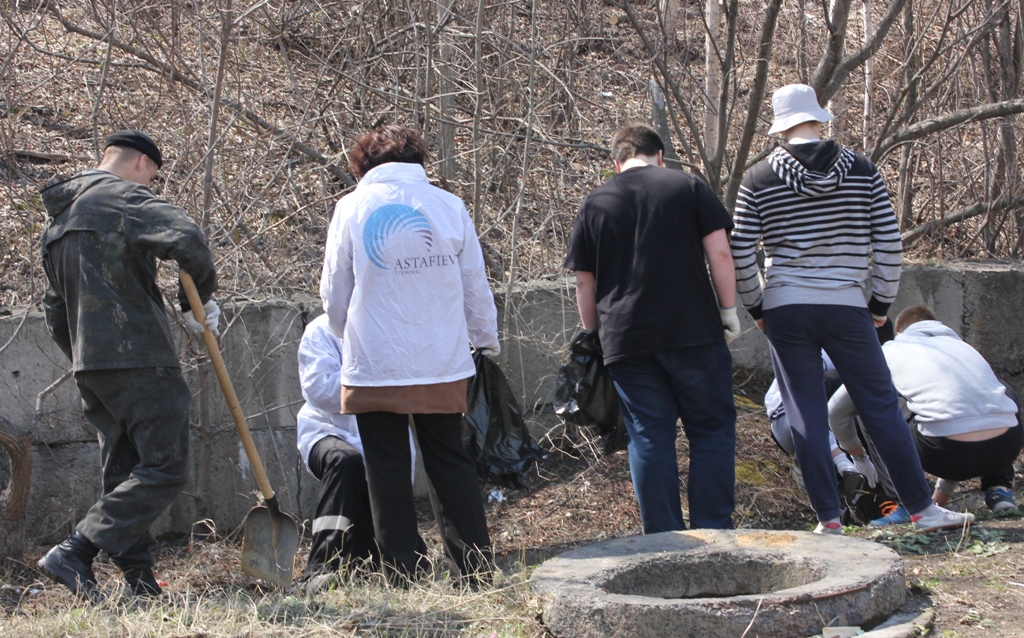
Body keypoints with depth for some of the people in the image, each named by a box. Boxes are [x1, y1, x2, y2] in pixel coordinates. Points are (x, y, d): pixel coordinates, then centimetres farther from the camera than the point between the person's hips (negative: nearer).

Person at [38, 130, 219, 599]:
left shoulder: (58, 219, 23)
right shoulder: (124, 198, -5)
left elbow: (55, 311, 24)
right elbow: (187, 239, -22)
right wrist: (199, 299, -6)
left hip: (89, 366, 9)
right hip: (138, 360, -9)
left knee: (123, 474, 12)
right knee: (165, 468, -7)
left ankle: (140, 580, 9)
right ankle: (74, 554, -14)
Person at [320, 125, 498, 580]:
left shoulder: (353, 208, -1)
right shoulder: (449, 206, 3)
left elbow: (334, 294, 4)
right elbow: (474, 286, 10)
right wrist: (487, 340, 27)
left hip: (374, 365, -2)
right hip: (443, 362, 2)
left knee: (388, 468, 6)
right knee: (450, 462, 12)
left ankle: (406, 572, 7)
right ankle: (476, 567, 12)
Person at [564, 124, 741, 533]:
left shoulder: (593, 204, 9)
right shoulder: (688, 187, 4)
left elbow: (584, 283, 10)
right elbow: (719, 253, -3)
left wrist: (594, 335, 19)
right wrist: (729, 309, 6)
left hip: (625, 341, 2)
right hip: (693, 332, -2)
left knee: (649, 440, 5)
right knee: (712, 431, 8)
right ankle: (713, 532, 6)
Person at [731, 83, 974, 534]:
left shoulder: (758, 179, 0)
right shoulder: (862, 171, 2)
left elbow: (740, 255, -2)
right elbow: (890, 244, 1)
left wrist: (756, 308, 11)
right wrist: (881, 303, 11)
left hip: (784, 311, 0)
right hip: (845, 309, 0)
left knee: (806, 416, 6)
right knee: (881, 407, 7)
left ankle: (828, 519, 7)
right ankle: (923, 509, 12)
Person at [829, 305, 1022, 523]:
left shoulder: (891, 351, 20)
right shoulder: (962, 345, 31)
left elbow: (836, 410, 26)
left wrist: (858, 456, 44)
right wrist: (943, 493, 48)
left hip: (950, 452, -4)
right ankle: (999, 489, 20)